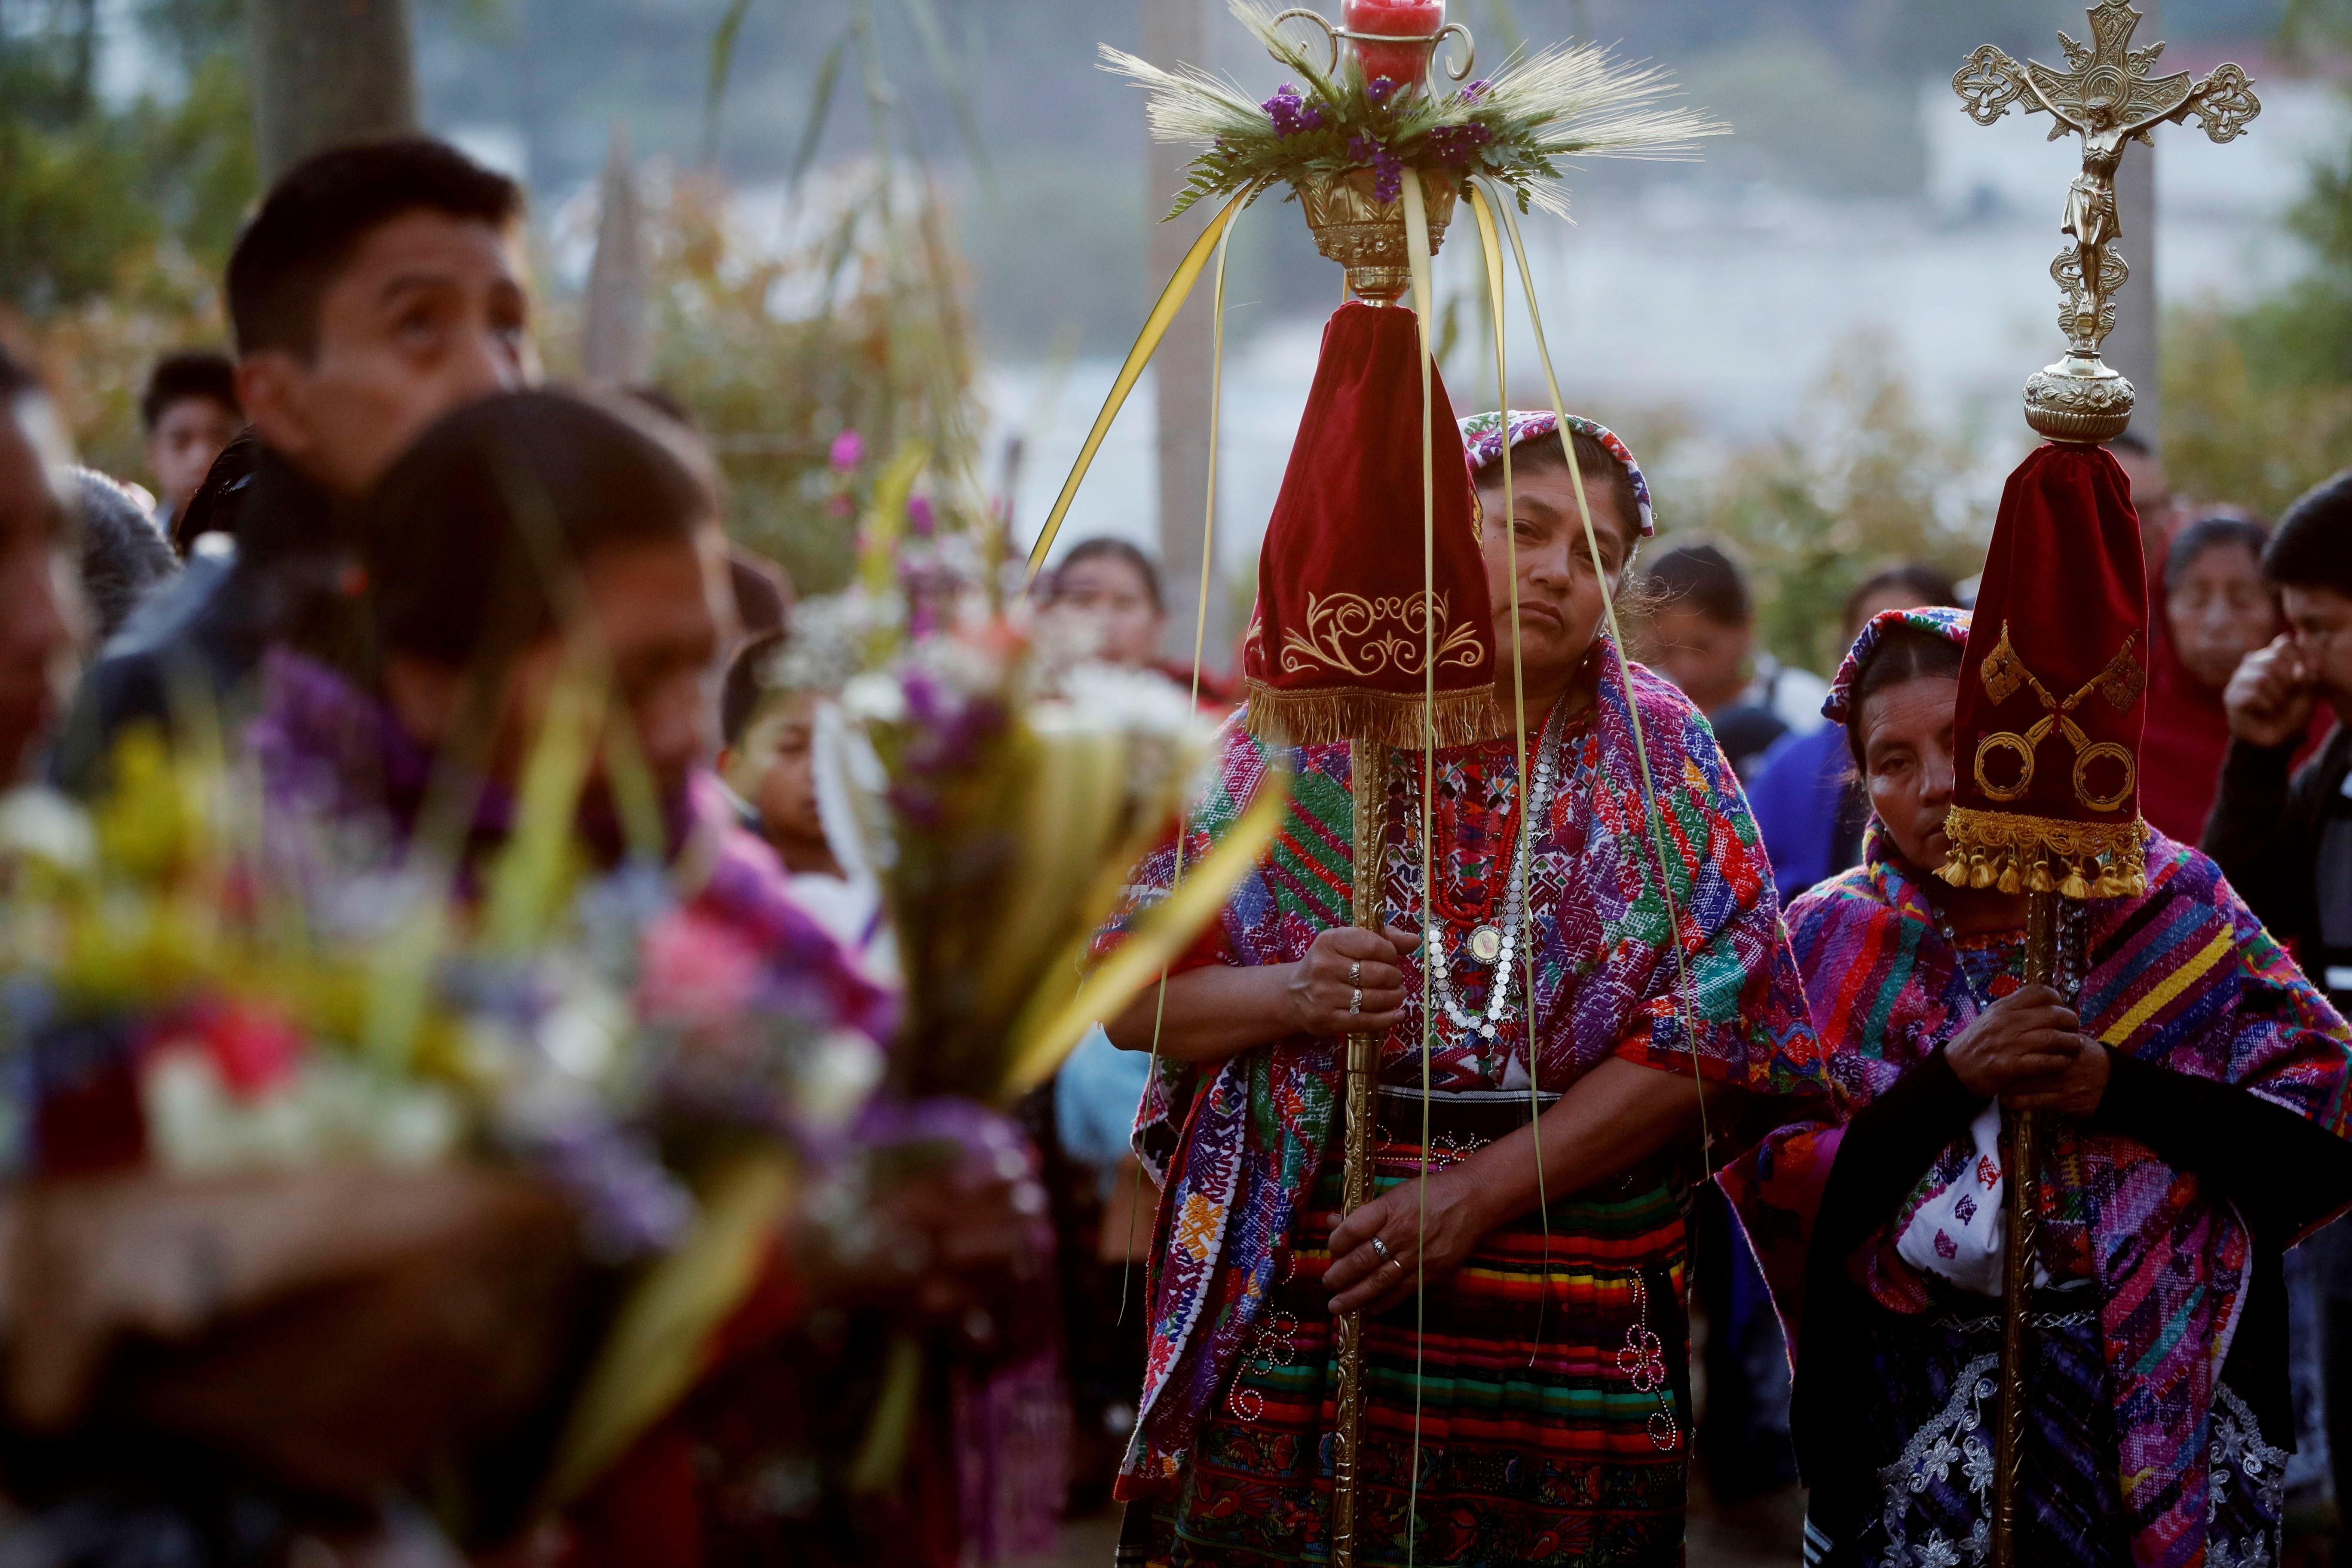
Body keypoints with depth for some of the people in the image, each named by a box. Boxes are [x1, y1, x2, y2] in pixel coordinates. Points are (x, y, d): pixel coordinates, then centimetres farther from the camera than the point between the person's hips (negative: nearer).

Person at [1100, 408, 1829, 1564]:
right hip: (1292, 1328, 0)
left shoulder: (1661, 752, 3)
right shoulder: (1298, 734, 3)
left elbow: (1716, 1023, -6)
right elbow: (1130, 993, 4)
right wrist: (1286, 998, -17)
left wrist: (1478, 1191, -14)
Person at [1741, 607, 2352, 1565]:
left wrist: (2117, 1088, -17)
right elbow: (1776, 1197, -9)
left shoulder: (2169, 908, 1)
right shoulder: (1832, 944, 1)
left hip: (2176, 1404, 0)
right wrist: (1951, 1080, -19)